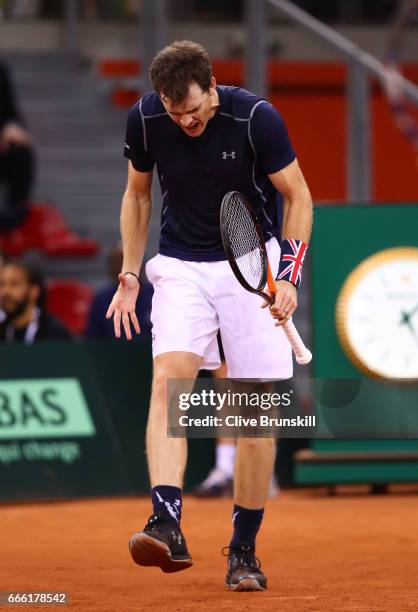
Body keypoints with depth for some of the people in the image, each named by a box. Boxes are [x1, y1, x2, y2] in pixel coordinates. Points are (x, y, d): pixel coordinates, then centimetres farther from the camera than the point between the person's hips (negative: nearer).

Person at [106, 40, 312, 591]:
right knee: (168, 378, -23)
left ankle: (244, 551, 10)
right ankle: (167, 527, -35)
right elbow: (137, 195, 10)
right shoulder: (144, 119, -8)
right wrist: (130, 276, 6)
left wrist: (289, 277, -15)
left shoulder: (256, 118, -17)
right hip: (181, 268, 2)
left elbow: (298, 197, -6)